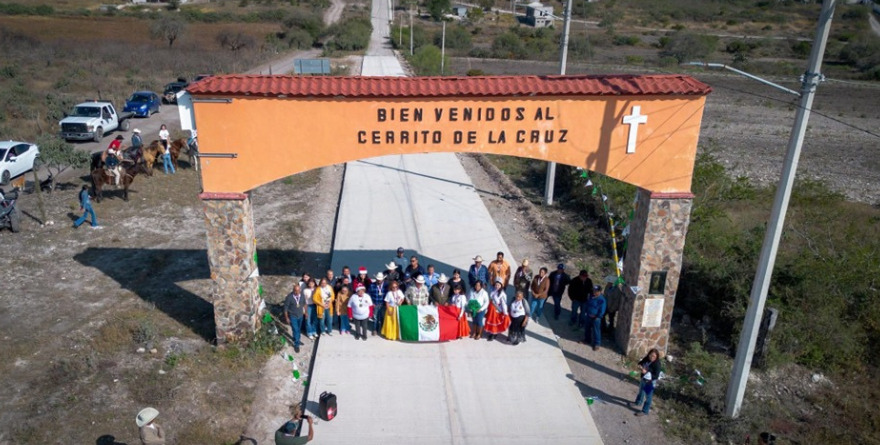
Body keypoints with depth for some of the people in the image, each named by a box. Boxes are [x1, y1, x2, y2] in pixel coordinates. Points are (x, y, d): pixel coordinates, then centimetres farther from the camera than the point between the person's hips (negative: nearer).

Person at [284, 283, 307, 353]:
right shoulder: (289, 297, -25)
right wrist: (286, 318, -10)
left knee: (299, 329, 21)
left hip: (300, 315, 5)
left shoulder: (302, 295, -13)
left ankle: (298, 340, 44)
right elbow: (285, 308, -15)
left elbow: (304, 303, 6)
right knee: (295, 330, -1)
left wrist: (305, 311, 14)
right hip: (293, 316, -4)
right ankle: (296, 345, 17)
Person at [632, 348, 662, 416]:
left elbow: (656, 376, -29)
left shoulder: (657, 364, -29)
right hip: (643, 379, 7)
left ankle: (645, 411, 26)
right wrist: (640, 366, -16)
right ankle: (638, 402, 55)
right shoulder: (646, 359, -11)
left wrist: (646, 372, -39)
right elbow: (641, 362, 8)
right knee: (641, 392, 30)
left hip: (650, 382, -7)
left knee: (648, 397, 10)